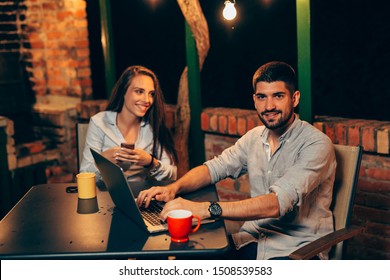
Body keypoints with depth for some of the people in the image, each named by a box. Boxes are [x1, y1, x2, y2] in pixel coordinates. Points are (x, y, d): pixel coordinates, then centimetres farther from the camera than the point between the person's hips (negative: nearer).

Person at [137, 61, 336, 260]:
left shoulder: (316, 144, -15)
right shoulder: (254, 137, 9)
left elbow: (278, 203, -27)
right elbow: (213, 168, 10)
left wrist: (206, 209, -37)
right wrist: (173, 188, -12)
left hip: (298, 251, -5)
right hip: (253, 239, 6)